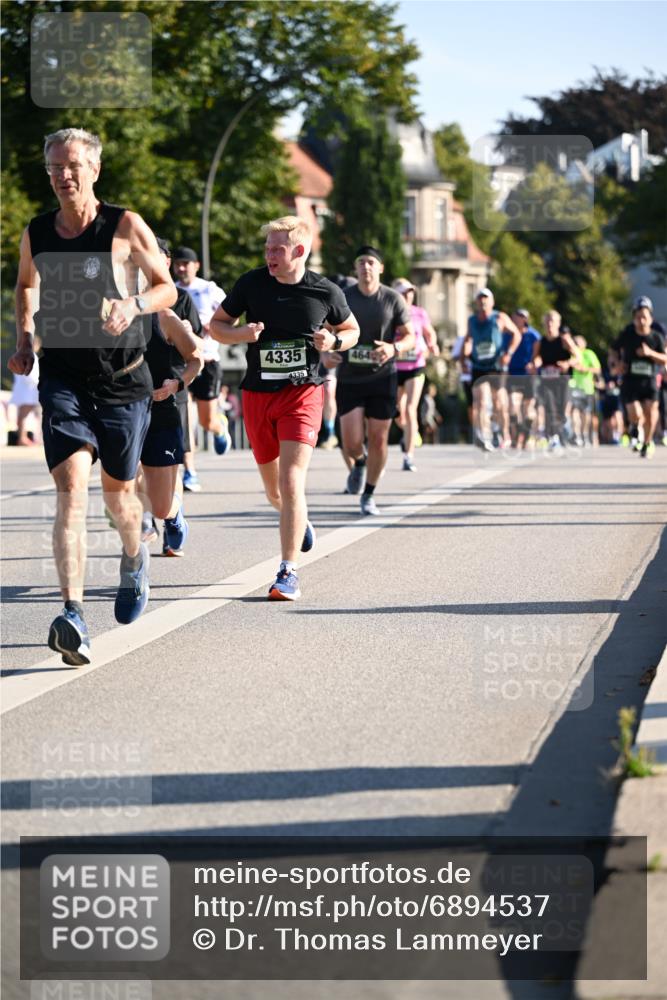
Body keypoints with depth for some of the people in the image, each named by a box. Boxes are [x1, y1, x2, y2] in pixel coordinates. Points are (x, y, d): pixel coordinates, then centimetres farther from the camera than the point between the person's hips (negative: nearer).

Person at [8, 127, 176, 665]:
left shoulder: (126, 227, -5)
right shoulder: (35, 235, 5)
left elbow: (168, 288, 2)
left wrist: (134, 305, -19)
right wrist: (24, 339, 9)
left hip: (123, 379, -1)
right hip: (62, 378, 1)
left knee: (118, 489, 13)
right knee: (71, 488, -16)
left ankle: (134, 558, 48)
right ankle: (73, 615, -25)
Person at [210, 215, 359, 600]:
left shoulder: (325, 292, -4)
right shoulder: (252, 283, -2)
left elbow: (352, 329, 13)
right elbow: (216, 324, 7)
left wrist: (333, 341, -9)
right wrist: (240, 333, -15)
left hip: (303, 393, -3)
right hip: (257, 395, 3)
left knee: (291, 482, -17)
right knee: (274, 490, 14)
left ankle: (289, 572, -13)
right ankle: (301, 522, 49)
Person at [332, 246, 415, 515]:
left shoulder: (393, 299, -3)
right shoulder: (342, 298, -2)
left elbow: (410, 337, 1)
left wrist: (394, 348, -21)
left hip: (382, 378, 0)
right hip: (349, 379, 0)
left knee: (378, 439, 1)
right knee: (351, 442, -9)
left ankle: (368, 495, 19)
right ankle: (358, 463, 29)